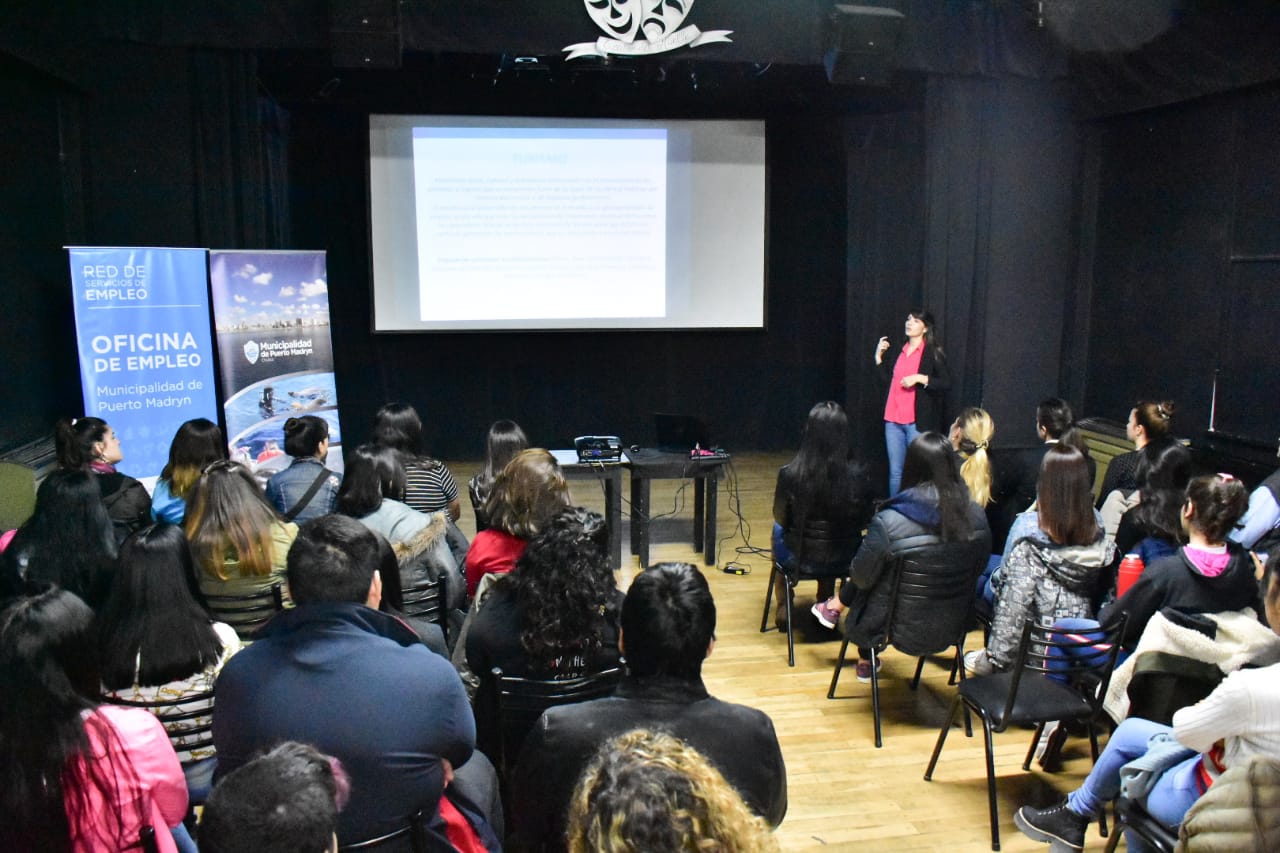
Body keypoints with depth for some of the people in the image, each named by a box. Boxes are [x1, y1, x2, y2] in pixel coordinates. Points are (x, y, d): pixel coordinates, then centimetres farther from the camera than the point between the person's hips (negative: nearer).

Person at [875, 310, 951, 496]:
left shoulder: (933, 353, -1)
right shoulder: (901, 351, 16)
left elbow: (946, 383, -9)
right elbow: (888, 380, 22)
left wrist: (919, 378, -18)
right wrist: (878, 358, 15)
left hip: (917, 421, -5)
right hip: (893, 420, 6)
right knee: (895, 473, 8)